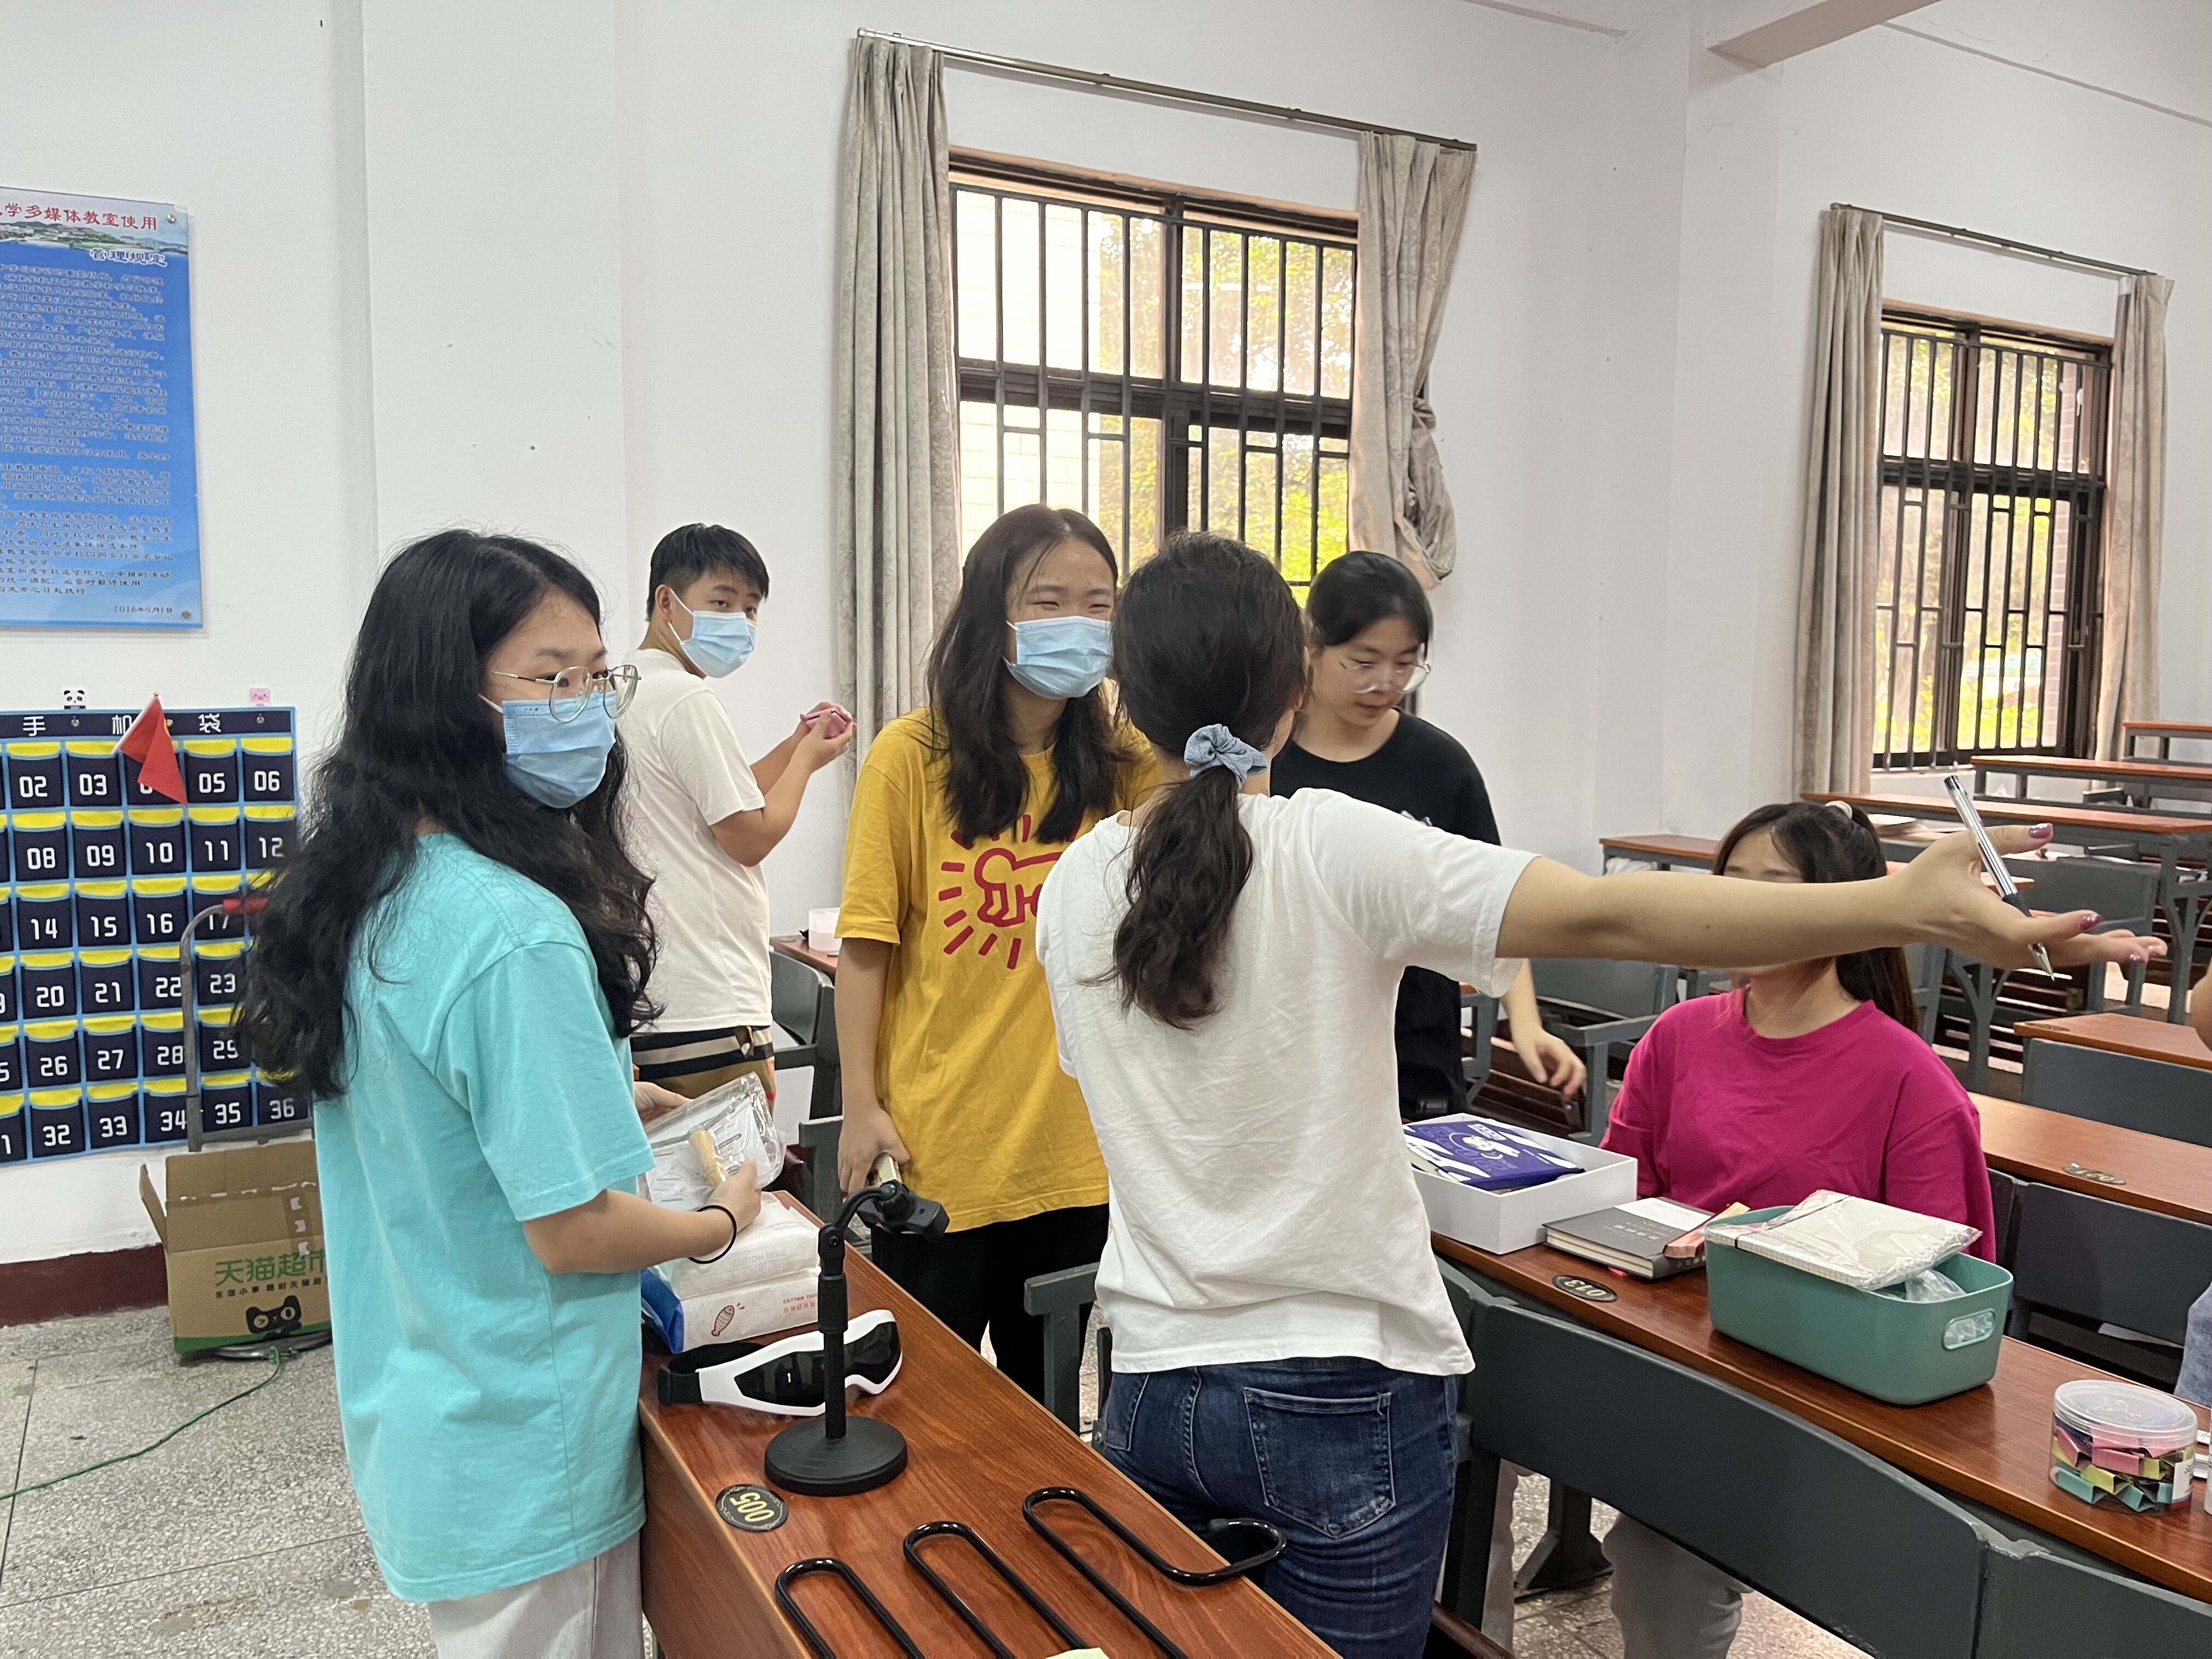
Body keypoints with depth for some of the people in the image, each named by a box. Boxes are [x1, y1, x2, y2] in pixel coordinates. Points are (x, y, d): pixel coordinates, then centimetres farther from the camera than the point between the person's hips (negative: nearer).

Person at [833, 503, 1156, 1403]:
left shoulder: (1124, 761, 2)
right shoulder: (912, 755, -8)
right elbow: (866, 943, -7)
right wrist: (861, 1106, -9)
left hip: (1075, 1135, 3)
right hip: (937, 1140, -3)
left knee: (1046, 1391, 20)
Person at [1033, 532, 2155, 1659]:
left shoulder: (1071, 888, -4)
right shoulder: (1333, 853, -17)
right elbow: (1613, 919, -27)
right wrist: (1912, 907, -29)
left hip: (1153, 1387, 4)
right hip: (1344, 1394, -3)